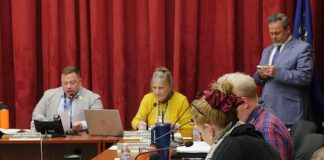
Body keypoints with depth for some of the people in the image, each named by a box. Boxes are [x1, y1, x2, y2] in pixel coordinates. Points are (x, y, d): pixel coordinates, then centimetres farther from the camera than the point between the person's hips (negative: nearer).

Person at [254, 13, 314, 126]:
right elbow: (257, 80, 21)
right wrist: (260, 75, -3)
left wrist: (277, 72, -22)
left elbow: (305, 76, -15)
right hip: (267, 110, 6)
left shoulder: (302, 48, -3)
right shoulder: (267, 51, 20)